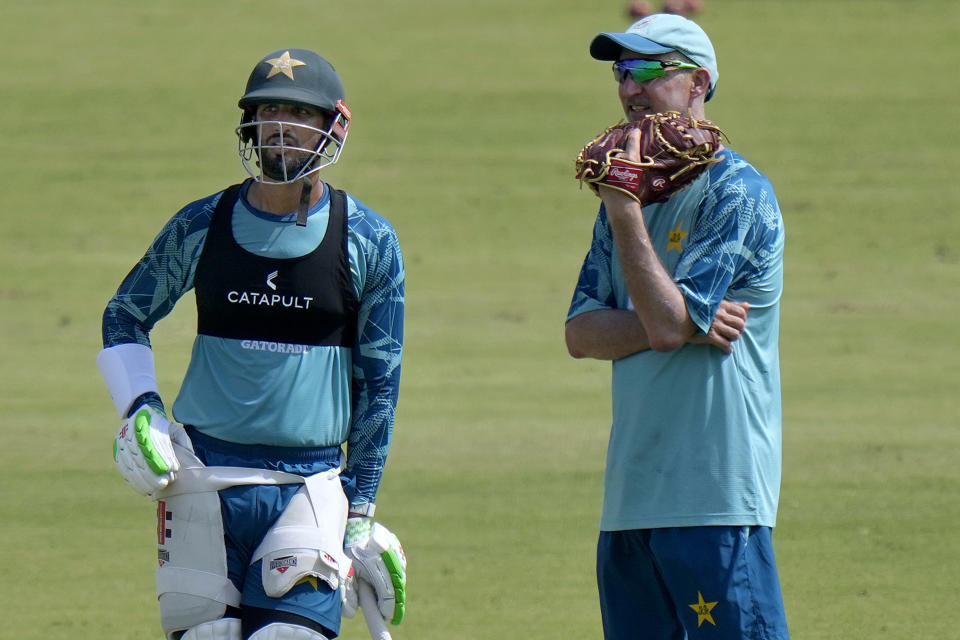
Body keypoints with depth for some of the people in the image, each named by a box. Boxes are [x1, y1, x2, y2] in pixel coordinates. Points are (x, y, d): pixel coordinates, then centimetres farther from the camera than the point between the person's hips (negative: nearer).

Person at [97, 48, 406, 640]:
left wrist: (360, 512, 5)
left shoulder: (369, 242, 1)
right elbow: (124, 318, 18)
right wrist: (138, 410, 1)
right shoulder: (200, 228, 4)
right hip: (205, 477, 1)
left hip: (311, 485, -1)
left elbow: (379, 382, 6)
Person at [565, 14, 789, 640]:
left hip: (716, 493, -8)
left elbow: (666, 322, -18)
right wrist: (683, 326, -8)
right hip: (632, 490, 8)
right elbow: (581, 333, 9)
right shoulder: (635, 191, 18)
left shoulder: (737, 194, -8)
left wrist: (622, 206, -14)